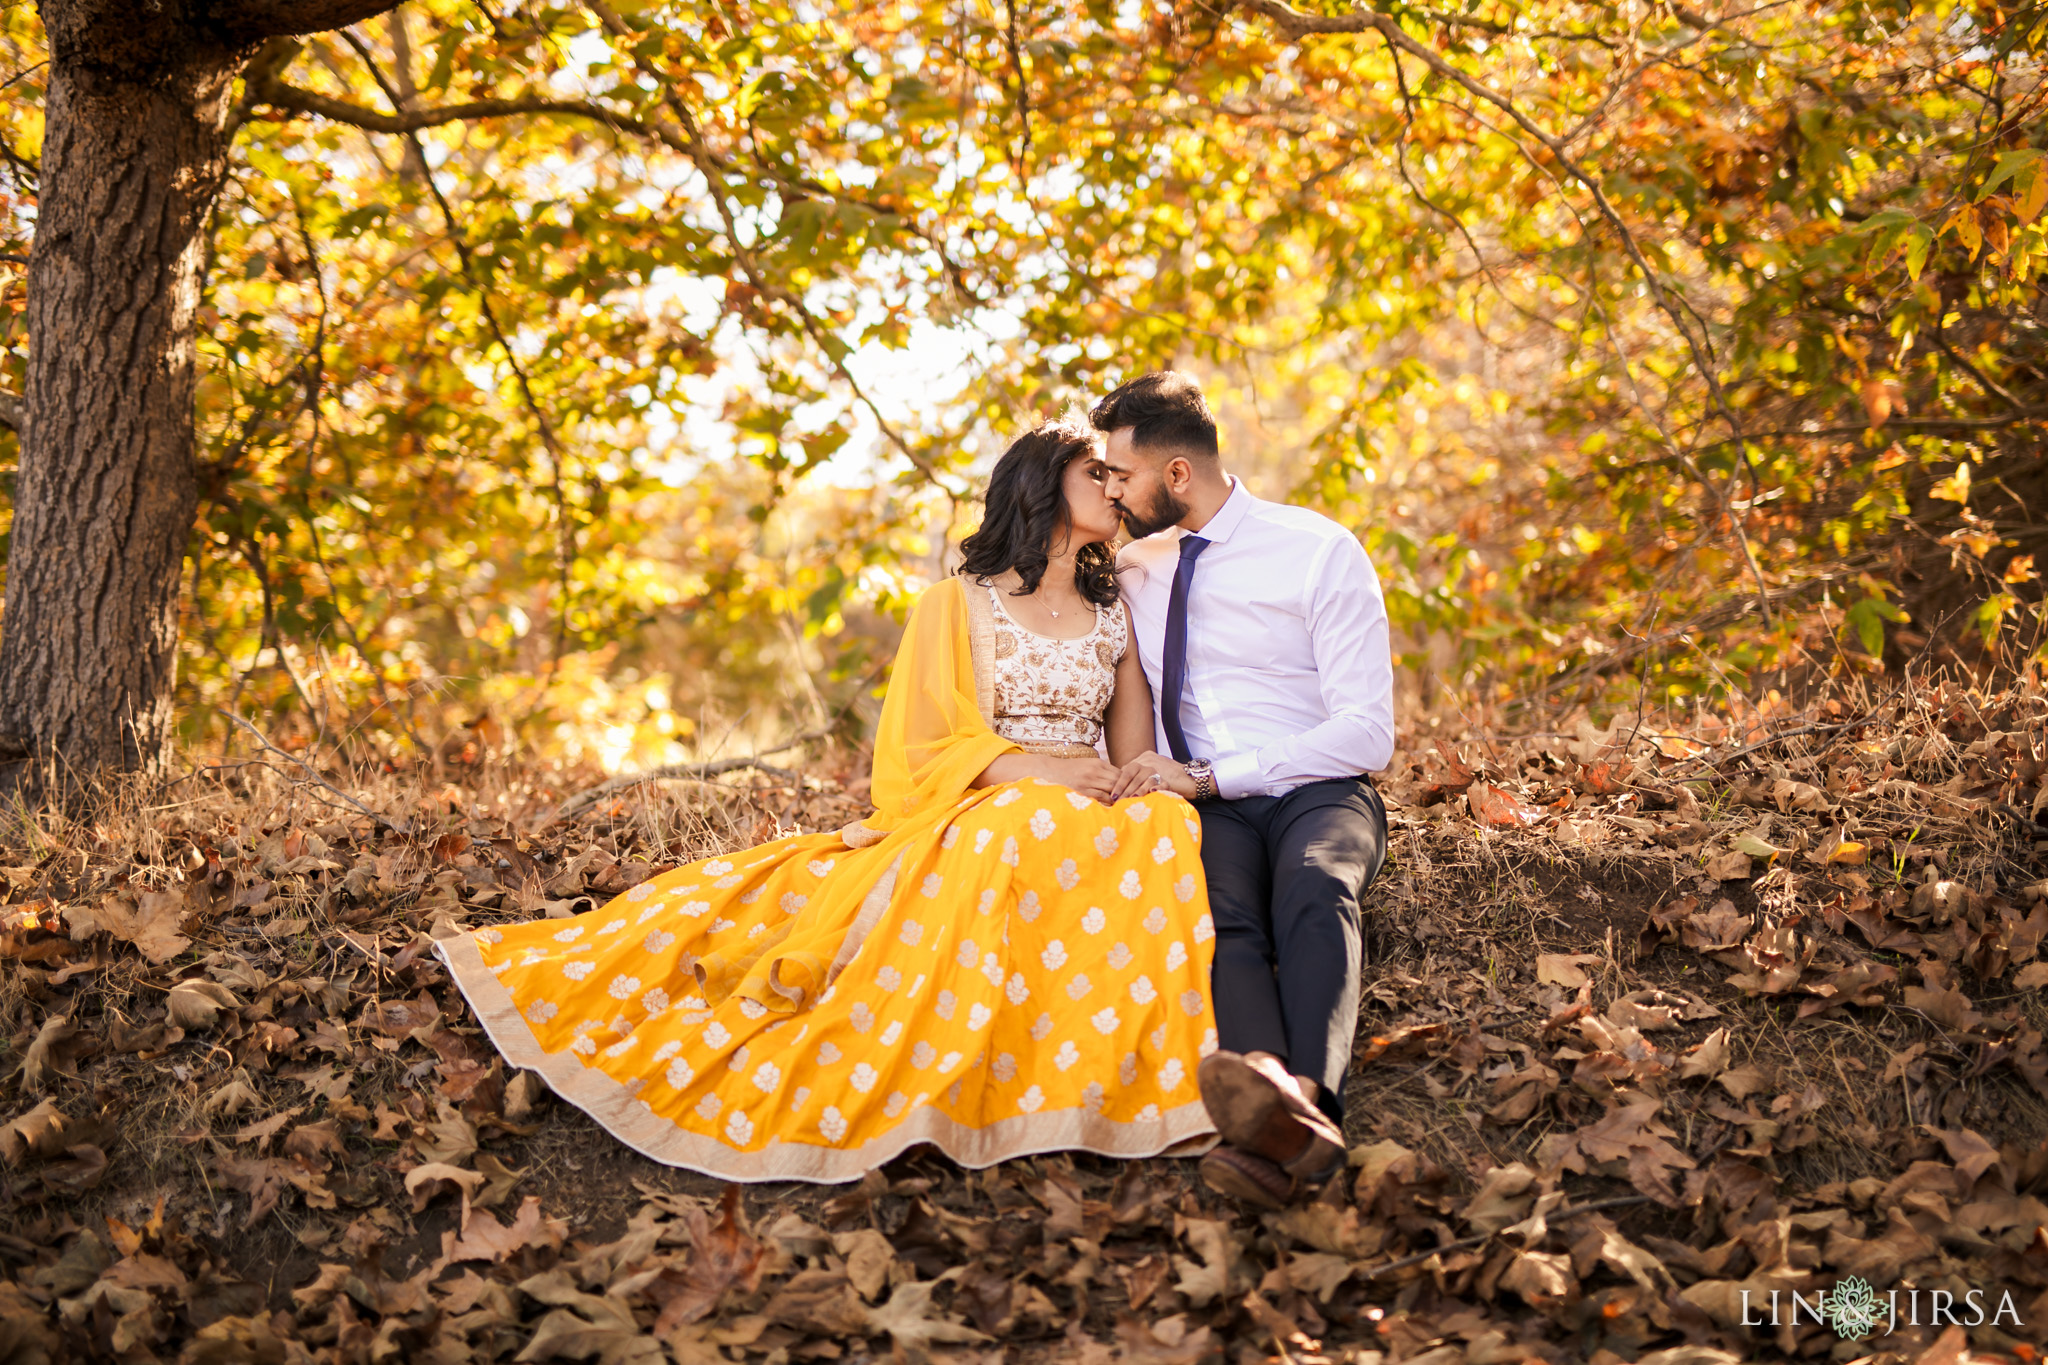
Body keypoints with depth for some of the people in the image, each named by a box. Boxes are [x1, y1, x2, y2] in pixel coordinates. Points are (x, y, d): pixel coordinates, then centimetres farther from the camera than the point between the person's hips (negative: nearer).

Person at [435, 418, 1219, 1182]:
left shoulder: (1112, 616, 20)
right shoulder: (958, 604, 8)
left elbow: (1136, 750, 15)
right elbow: (932, 743, 0)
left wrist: (1128, 783, -9)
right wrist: (1035, 770, -15)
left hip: (1094, 814, 3)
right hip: (979, 808, -3)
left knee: (1168, 833, -32)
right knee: (1028, 838, -40)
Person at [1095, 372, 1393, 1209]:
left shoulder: (1320, 552, -1)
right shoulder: (1132, 571, 16)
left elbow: (1368, 733, -9)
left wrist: (1210, 776, -16)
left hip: (1318, 794, -2)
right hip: (1204, 809, 2)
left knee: (1313, 887, -39)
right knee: (1221, 913, -35)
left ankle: (1308, 1097, -64)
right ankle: (1284, 1126, -61)